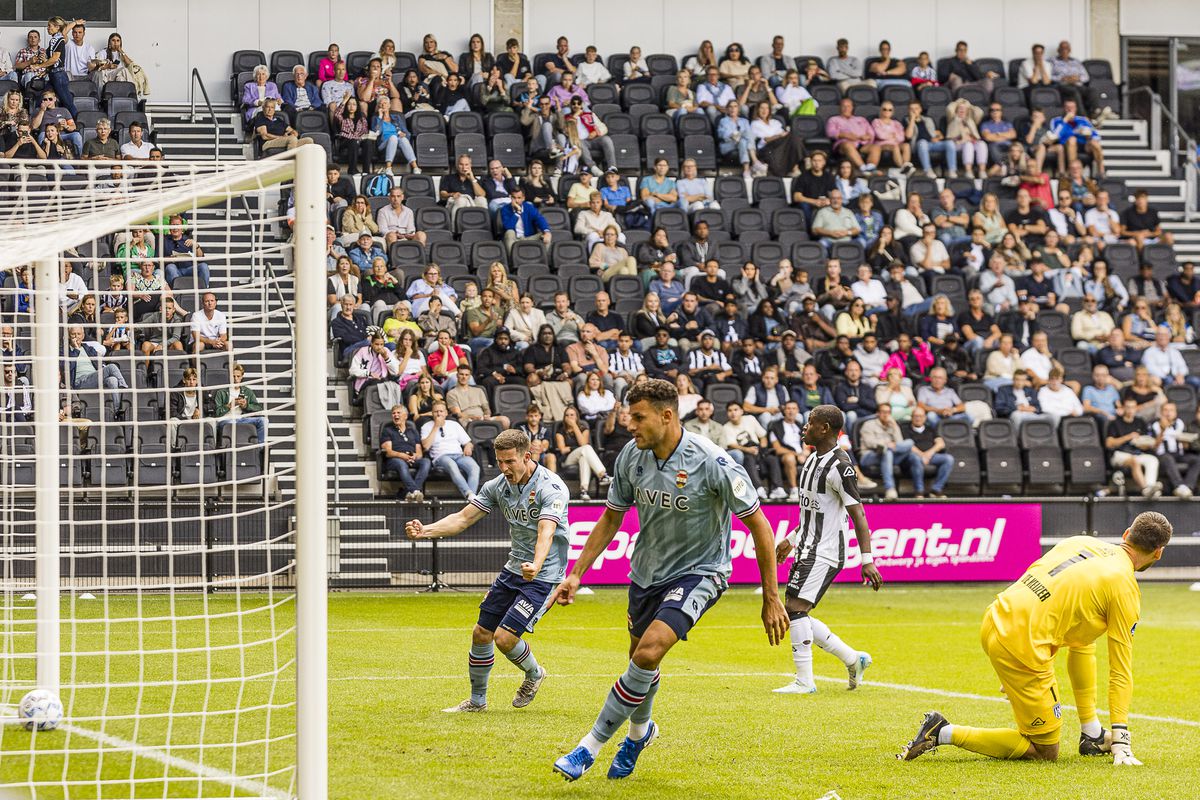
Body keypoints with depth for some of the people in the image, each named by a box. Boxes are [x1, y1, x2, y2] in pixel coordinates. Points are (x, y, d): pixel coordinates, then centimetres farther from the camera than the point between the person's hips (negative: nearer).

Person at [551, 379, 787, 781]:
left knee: (649, 651, -25)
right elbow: (611, 517, 7)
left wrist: (771, 599, -14)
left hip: (699, 571, -6)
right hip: (647, 571, 6)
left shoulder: (712, 463, -25)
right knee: (641, 661, 17)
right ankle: (639, 731, 50)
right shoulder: (632, 456, -9)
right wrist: (576, 574, 1)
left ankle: (590, 747, -15)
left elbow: (758, 526, -16)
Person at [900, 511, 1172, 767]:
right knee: (1044, 751, 7)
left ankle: (1092, 735, 29)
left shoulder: (1081, 542, 14)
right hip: (1023, 648, -8)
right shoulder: (1125, 589, -4)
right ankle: (944, 733, -2)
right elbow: (1121, 670, -3)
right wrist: (1122, 744, 0)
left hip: (995, 620, 8)